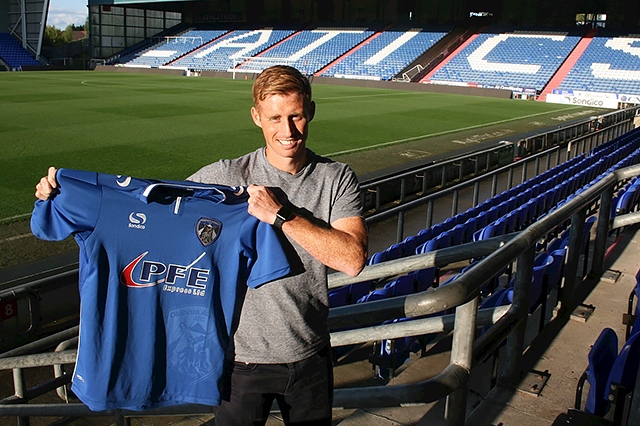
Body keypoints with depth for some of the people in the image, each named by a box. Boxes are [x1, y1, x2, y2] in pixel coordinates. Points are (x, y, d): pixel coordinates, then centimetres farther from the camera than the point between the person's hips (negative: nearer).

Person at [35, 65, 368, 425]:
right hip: (243, 357, -1)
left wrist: (283, 215, -27)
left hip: (309, 357, 2)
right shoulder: (227, 177, -11)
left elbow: (353, 260, -21)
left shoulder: (338, 179, -9)